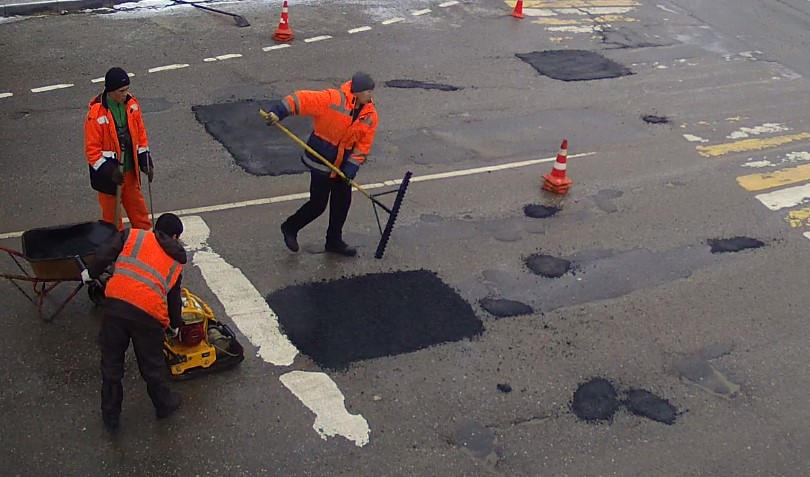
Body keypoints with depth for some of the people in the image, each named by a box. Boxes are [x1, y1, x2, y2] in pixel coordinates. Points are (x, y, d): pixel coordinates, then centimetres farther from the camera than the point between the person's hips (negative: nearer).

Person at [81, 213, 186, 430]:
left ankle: (110, 414, 32)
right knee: (152, 364, 22)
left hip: (117, 302, 0)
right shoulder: (176, 261, 23)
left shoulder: (132, 235, 19)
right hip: (149, 313, 0)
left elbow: (104, 254, 4)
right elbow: (174, 297, 28)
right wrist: (174, 325, 43)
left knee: (111, 362, 18)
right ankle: (164, 404, 42)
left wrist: (91, 273, 19)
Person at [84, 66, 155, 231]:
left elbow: (140, 135, 7)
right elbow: (91, 149, -17)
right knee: (112, 215, 13)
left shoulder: (132, 104, -4)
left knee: (139, 209, 18)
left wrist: (145, 162, 1)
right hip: (108, 174, -5)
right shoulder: (96, 114, -22)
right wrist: (109, 171, -24)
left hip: (130, 170, 5)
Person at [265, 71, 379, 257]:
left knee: (342, 201, 11)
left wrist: (351, 167, -12)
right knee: (318, 204, 0)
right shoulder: (333, 99, -21)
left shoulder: (370, 116, -4)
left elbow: (363, 144, -3)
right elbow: (302, 99, -21)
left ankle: (334, 241, 29)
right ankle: (290, 228, 26)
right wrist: (279, 111, -31)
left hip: (343, 162, 6)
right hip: (321, 158, -6)